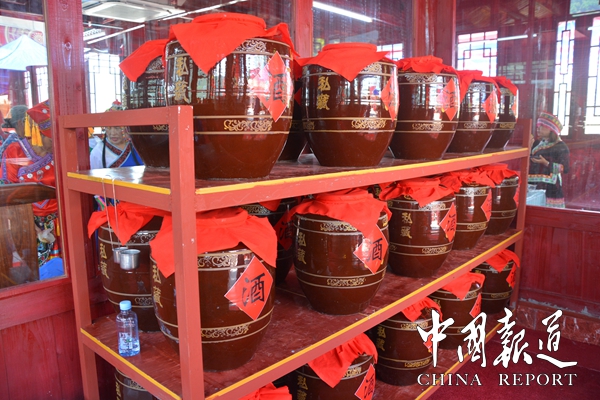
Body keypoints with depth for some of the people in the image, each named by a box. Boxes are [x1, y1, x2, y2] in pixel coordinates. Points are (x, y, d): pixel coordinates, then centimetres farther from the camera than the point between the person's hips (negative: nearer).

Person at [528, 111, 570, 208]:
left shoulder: (560, 146, -2)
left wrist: (546, 163, -19)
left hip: (550, 187, -5)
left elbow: (564, 168, -9)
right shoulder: (536, 144, 15)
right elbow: (527, 162, 11)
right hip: (533, 185, 5)